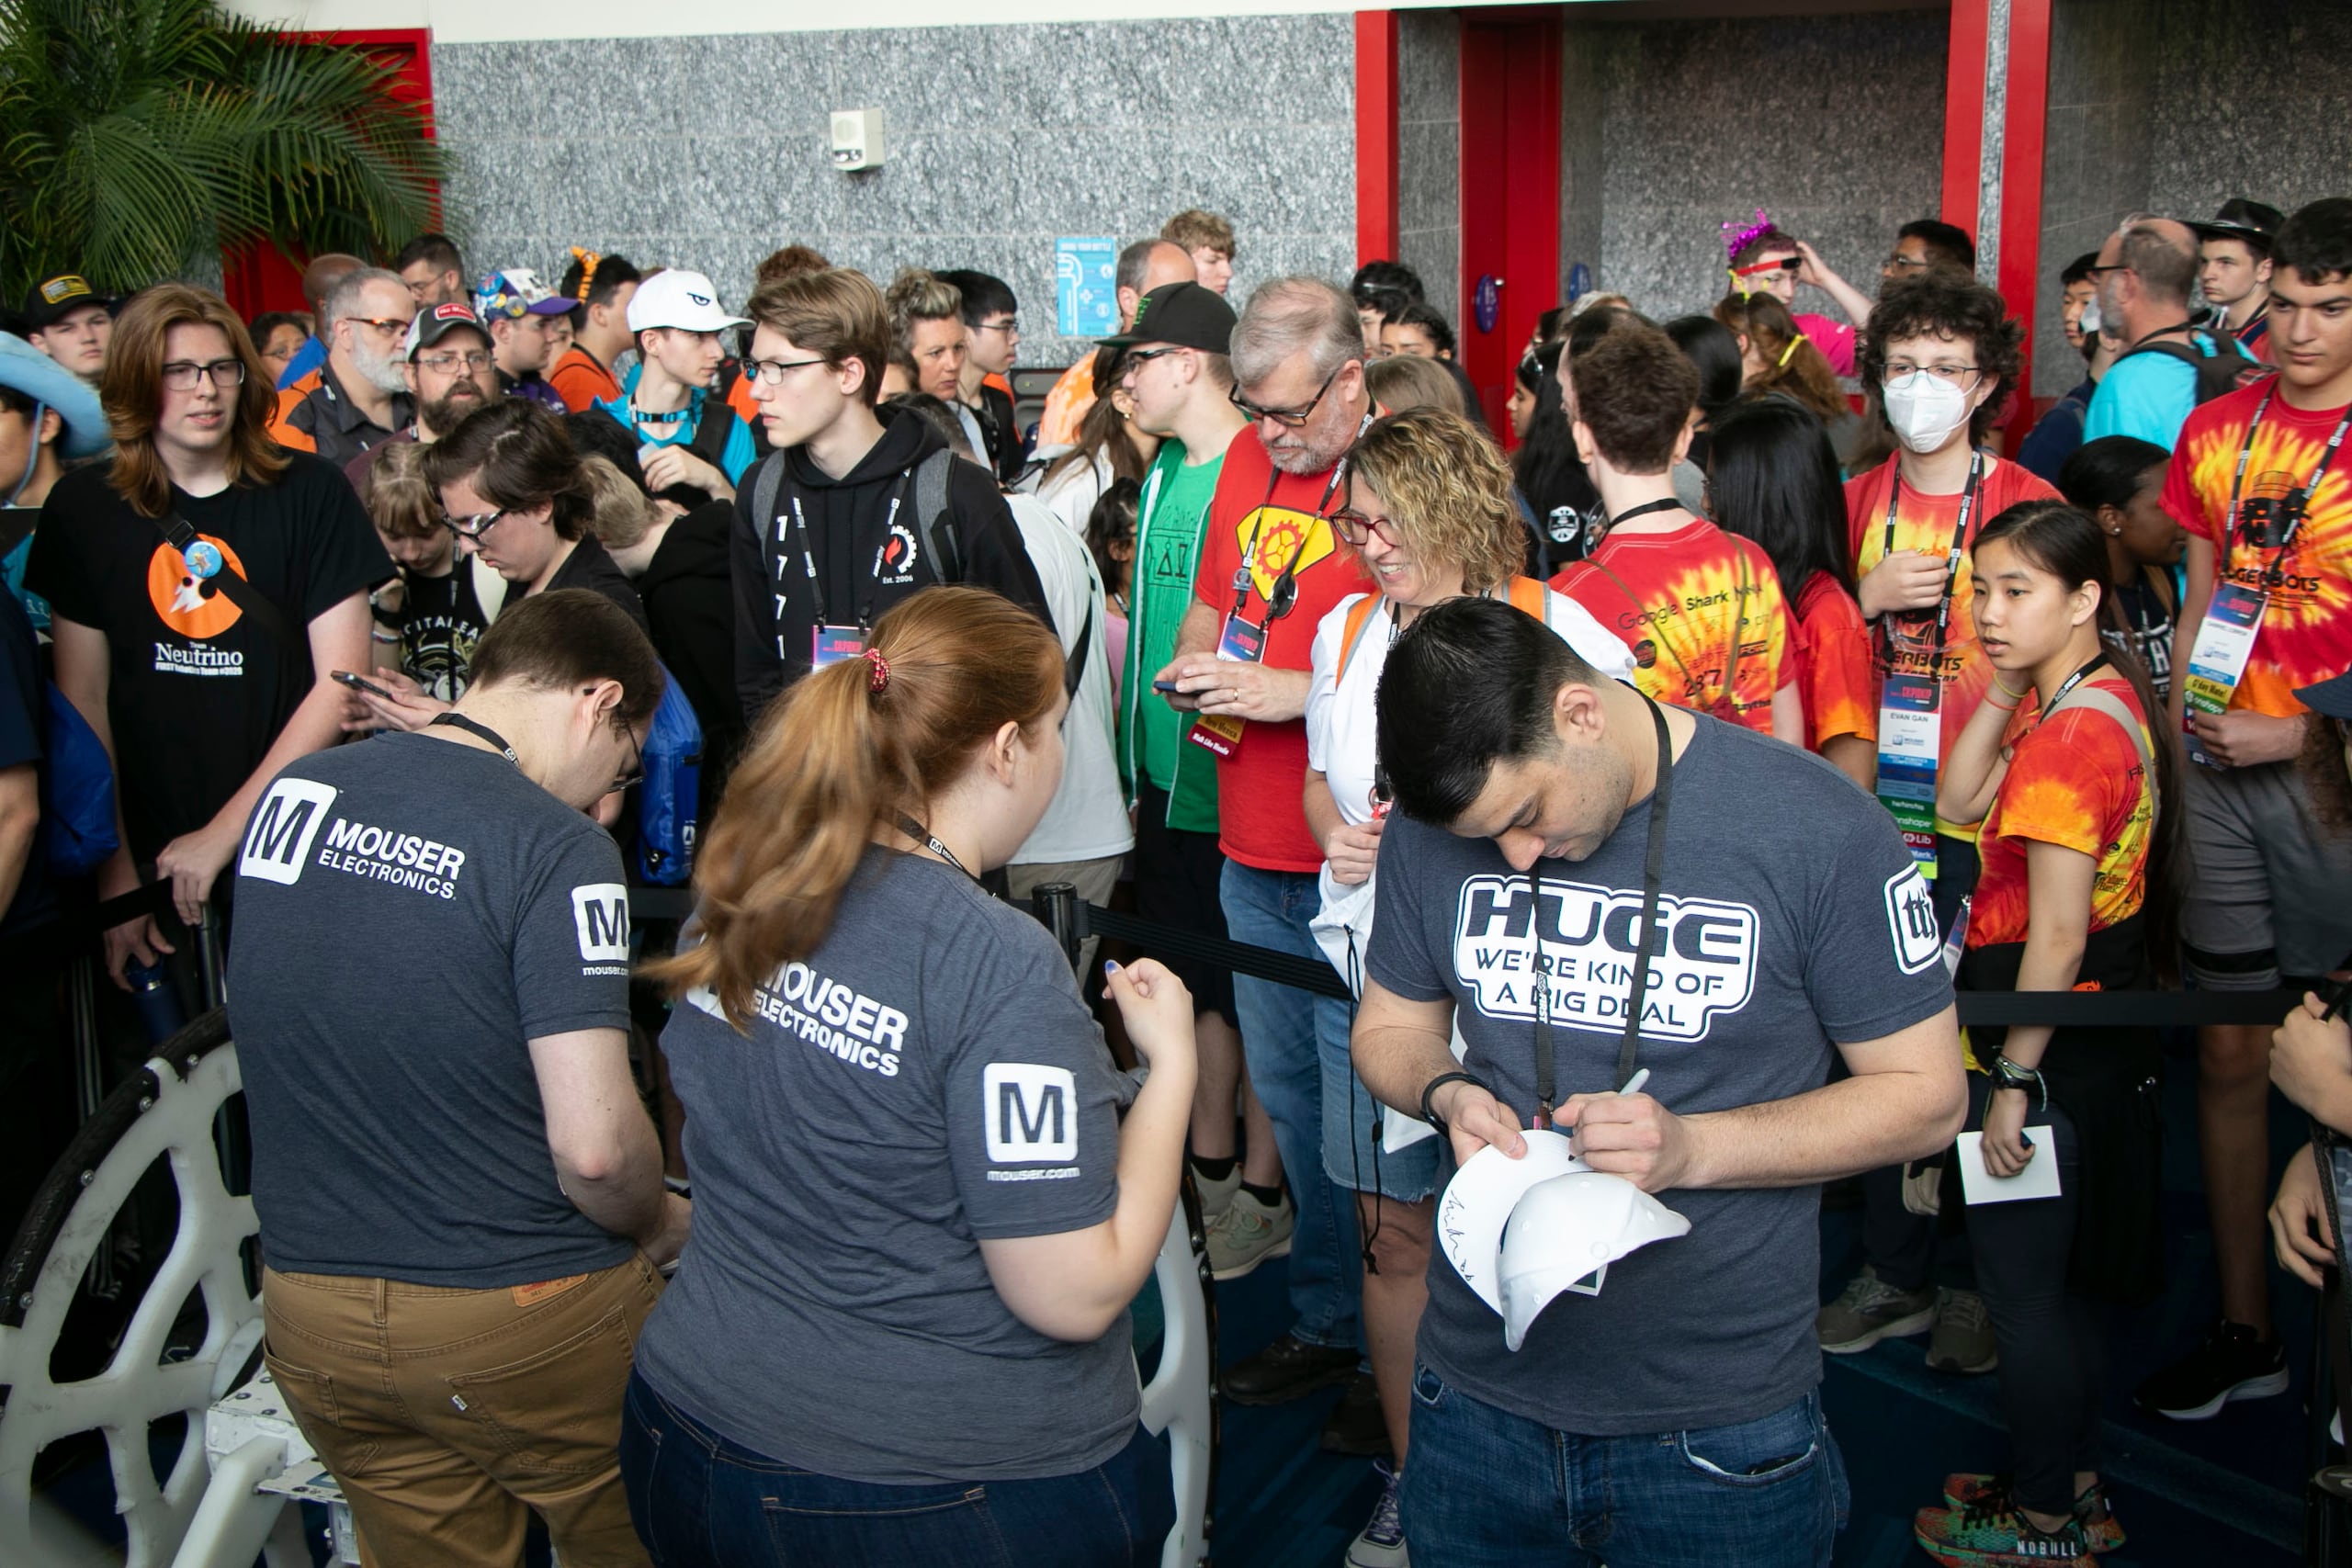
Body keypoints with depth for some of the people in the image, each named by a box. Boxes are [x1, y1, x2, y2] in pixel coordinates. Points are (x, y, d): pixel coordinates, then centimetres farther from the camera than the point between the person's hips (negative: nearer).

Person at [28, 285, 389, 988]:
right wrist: (113, 868, -4)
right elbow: (83, 699, 2)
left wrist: (225, 833, -10)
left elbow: (342, 680, -6)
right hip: (153, 859, 1)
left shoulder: (308, 493, -3)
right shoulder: (83, 507, 2)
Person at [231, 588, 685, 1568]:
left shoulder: (289, 793, 1)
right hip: (518, 1321, -6)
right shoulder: (555, 846, -19)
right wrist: (659, 1227, -3)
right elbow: (594, 1146, -24)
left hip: (307, 1313, 6)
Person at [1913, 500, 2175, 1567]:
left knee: (2020, 1287, 5)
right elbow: (1959, 805, 8)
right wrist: (2006, 687, -2)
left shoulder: (2069, 732, -24)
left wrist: (2011, 1082, -19)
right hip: (2101, 1039, 10)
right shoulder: (2107, 694, 6)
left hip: (2052, 1046, -10)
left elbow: (2056, 937, -24)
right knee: (2059, 1281, 21)